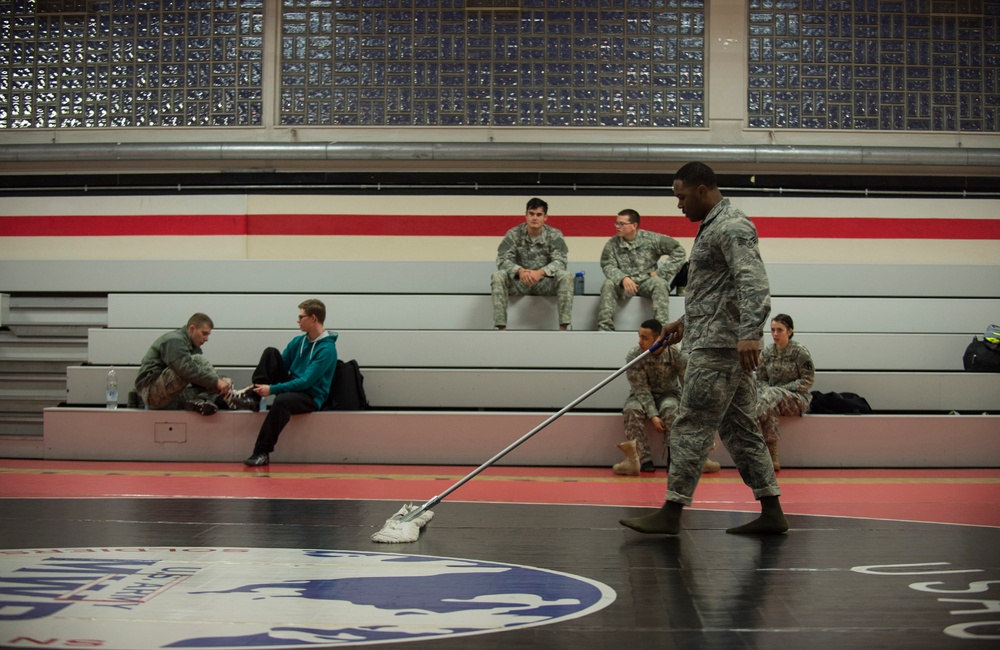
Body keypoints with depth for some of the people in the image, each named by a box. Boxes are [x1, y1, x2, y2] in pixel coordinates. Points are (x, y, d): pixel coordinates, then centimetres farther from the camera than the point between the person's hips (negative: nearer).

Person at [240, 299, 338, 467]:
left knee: (281, 401, -40)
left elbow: (306, 381, -22)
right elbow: (278, 366, 16)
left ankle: (262, 453, -34)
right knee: (271, 353, -9)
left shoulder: (327, 349, -16)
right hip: (292, 386, 7)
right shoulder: (298, 341, 7)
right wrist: (257, 384, 4)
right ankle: (252, 399, -14)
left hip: (311, 396, -7)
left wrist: (272, 389, -24)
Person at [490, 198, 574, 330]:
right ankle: (501, 328, -30)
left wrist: (540, 272, -35)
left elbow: (560, 262, -15)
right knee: (497, 277, -28)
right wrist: (520, 271, -35)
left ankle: (563, 328, -30)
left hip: (545, 282, 0)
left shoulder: (554, 235, -4)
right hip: (519, 281, 0)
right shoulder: (513, 234, -3)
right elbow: (502, 260, -13)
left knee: (565, 276, -29)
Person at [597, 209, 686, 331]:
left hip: (647, 281, -1)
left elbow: (678, 250, -2)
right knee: (608, 284, -28)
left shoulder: (651, 239, -4)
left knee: (660, 283, -32)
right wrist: (623, 278, -29)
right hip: (624, 284, 1)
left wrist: (661, 272, -7)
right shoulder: (612, 244, 1)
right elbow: (608, 266, -8)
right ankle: (605, 326, -30)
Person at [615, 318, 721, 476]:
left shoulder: (677, 355, -20)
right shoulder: (633, 357, -19)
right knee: (632, 409, -33)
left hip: (668, 394, 0)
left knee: (670, 408, -36)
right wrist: (653, 416, -32)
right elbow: (641, 390, -21)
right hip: (641, 397, 1)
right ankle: (643, 460, -38)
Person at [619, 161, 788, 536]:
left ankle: (671, 512, -5)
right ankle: (771, 512, 12)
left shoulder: (732, 227, -12)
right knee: (739, 428, 10)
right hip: (730, 349, 11)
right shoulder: (713, 227, 20)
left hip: (720, 347, -11)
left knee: (692, 427, -8)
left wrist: (749, 333, -35)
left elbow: (753, 283, -25)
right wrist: (687, 322, 32)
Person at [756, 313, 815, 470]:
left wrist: (782, 389, -14)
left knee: (772, 396, -36)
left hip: (797, 400, -3)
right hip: (773, 395, 4)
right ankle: (772, 456, -35)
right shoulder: (767, 353, 10)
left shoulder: (800, 352, -2)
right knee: (771, 408, -34)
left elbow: (808, 380, -5)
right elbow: (760, 379, 11)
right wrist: (766, 391, -12)